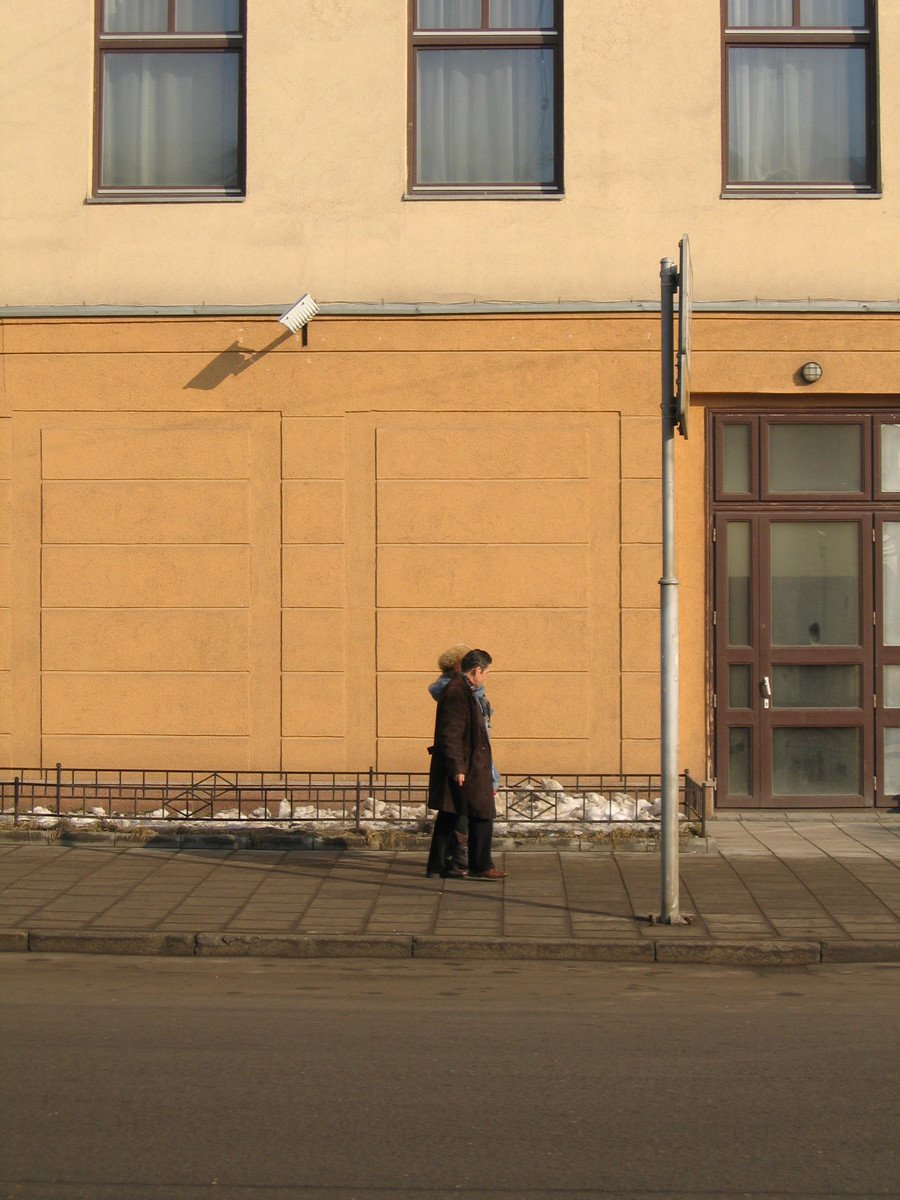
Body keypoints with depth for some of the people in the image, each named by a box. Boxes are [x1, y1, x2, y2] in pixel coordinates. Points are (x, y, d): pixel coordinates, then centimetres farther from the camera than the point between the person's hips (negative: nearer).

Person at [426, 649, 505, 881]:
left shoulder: (463, 690, 16)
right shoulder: (456, 692, -18)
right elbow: (450, 734, -22)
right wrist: (457, 768, -23)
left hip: (465, 766, 11)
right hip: (465, 767, -11)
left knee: (448, 817, 13)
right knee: (482, 814, -6)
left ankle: (440, 864, 17)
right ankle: (480, 866, -1)